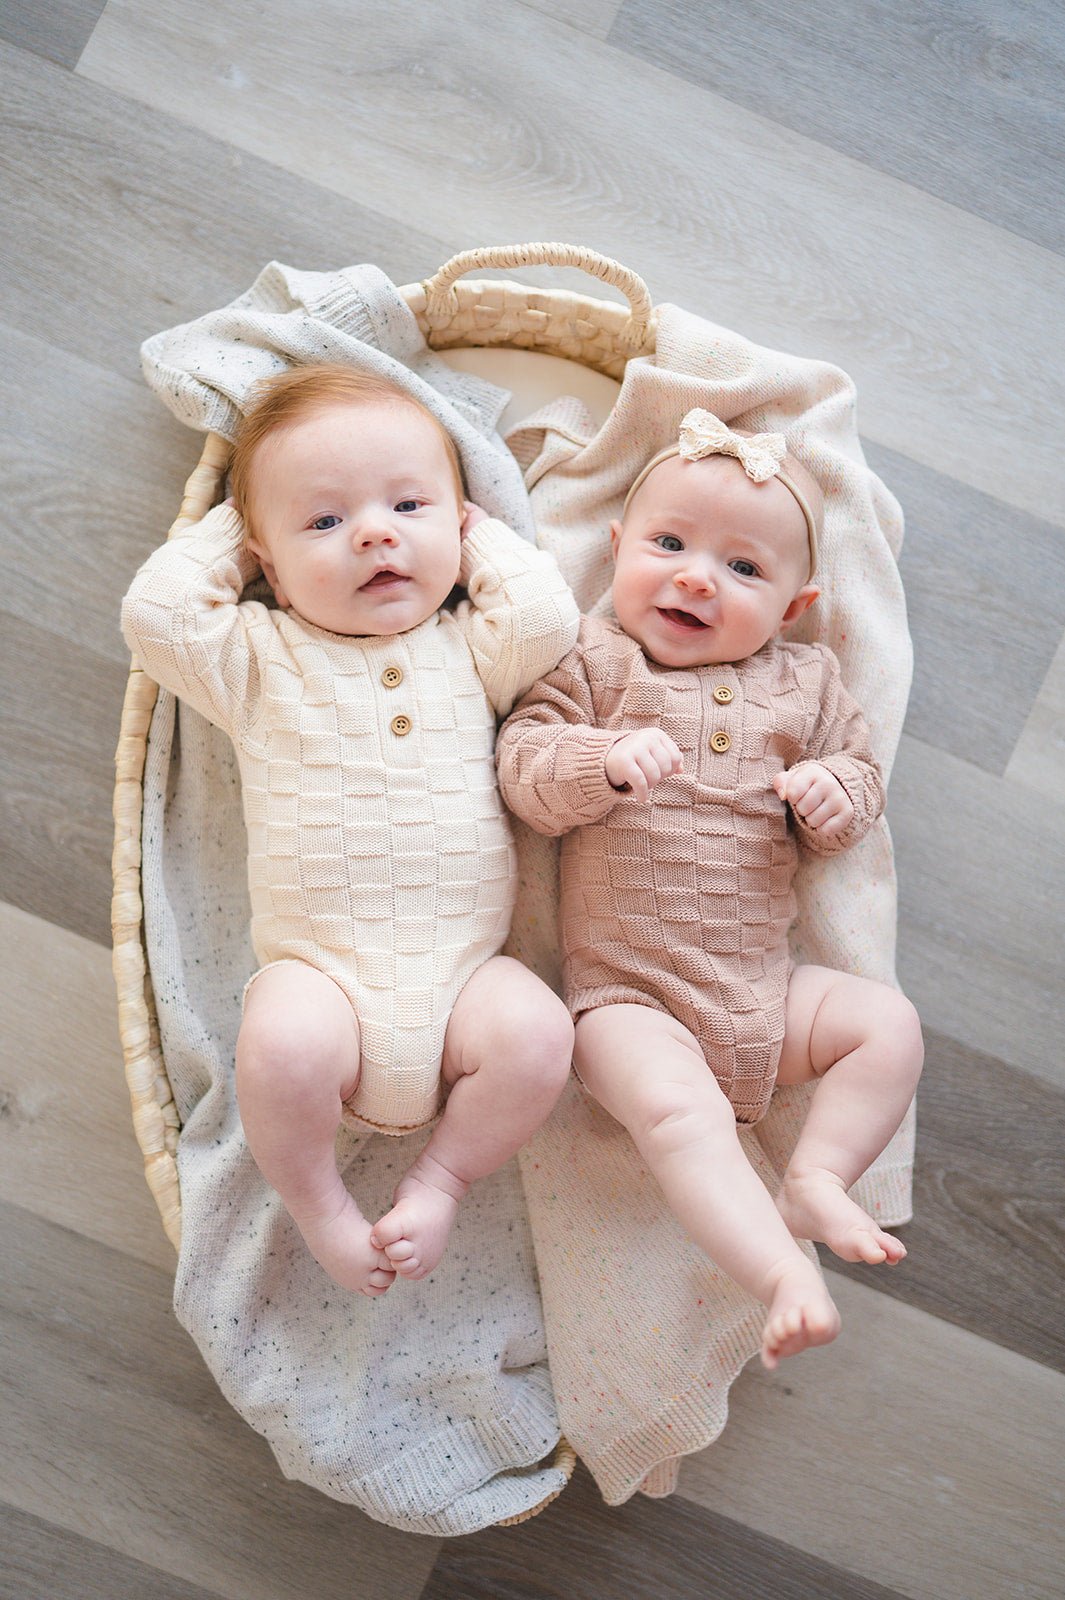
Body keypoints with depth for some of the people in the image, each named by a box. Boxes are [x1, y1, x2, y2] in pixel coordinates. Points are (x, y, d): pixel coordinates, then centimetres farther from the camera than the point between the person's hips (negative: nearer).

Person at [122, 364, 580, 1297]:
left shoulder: (469, 651, 13)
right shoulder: (261, 661, 10)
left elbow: (547, 618, -6)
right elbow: (155, 612, -2)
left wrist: (480, 538, 10)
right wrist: (222, 534, 11)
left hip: (462, 972, 2)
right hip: (322, 969, -1)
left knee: (536, 1032, -26)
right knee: (282, 1042, -32)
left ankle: (441, 1179, 2)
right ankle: (315, 1202, 0)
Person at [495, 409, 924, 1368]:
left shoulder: (803, 685, 8)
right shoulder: (596, 664, -1)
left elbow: (860, 771, 13)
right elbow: (523, 767, -8)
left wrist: (834, 795, -13)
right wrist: (606, 762, -29)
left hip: (766, 990, 5)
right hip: (628, 995, -4)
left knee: (889, 1024, -7)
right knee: (679, 1108, -29)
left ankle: (817, 1181, -1)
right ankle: (784, 1273, -27)